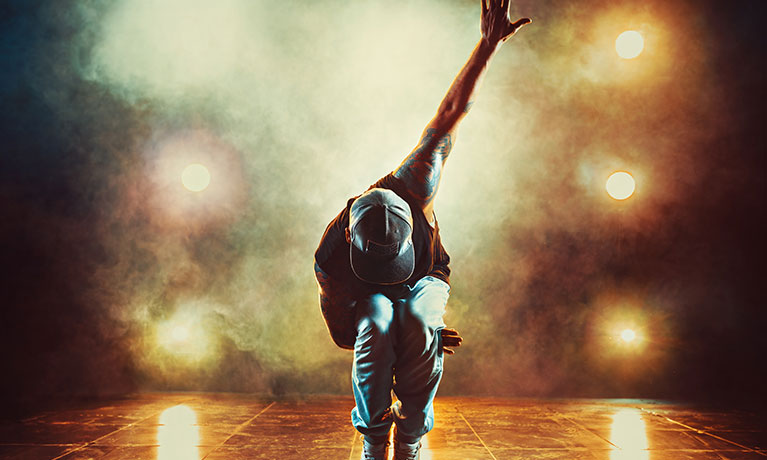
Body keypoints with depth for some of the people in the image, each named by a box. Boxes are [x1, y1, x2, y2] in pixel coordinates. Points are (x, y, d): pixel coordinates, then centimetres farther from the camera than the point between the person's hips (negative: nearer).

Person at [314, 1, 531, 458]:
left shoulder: (411, 189, -34)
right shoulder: (331, 257, -33)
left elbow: (450, 114, -28)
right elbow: (342, 331, -20)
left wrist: (488, 45, -32)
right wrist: (427, 336, -23)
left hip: (424, 280, 1)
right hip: (369, 296, -1)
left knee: (418, 320, -35)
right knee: (377, 326, -37)